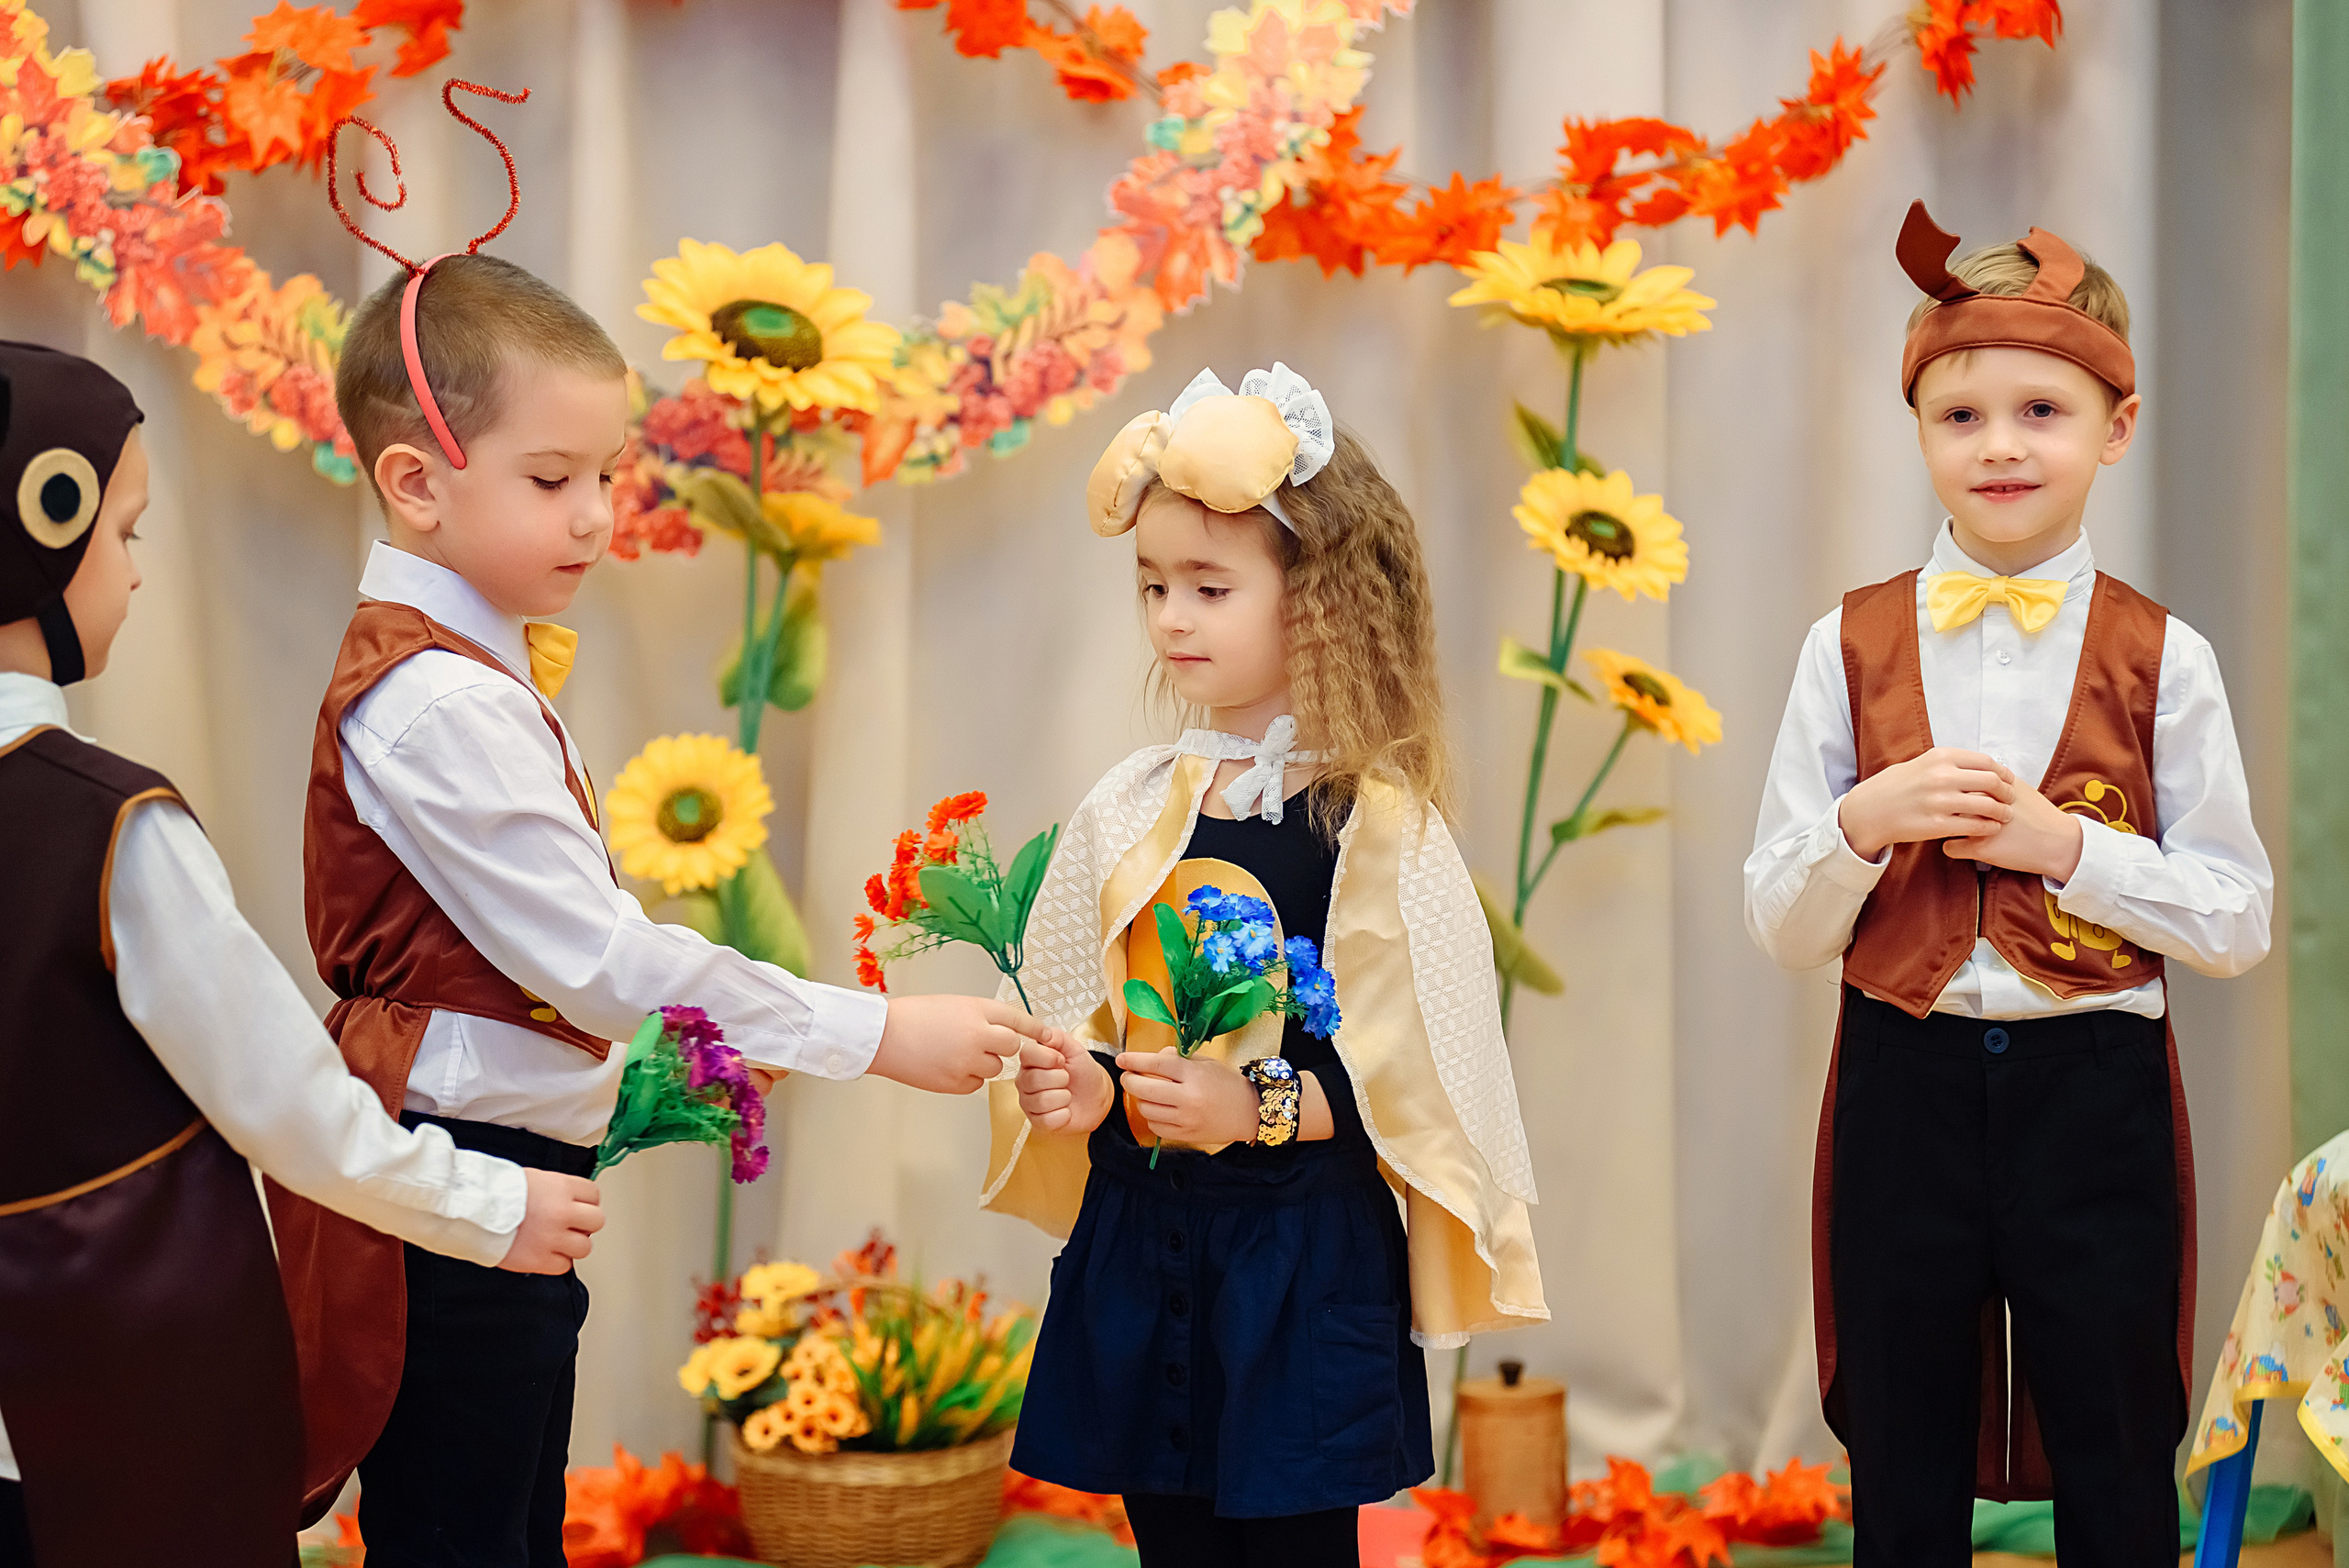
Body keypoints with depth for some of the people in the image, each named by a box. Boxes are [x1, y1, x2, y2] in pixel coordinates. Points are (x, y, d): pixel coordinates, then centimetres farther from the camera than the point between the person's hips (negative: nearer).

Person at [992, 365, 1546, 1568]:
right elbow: (1076, 1017, 12)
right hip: (1138, 1240, 5)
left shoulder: (1374, 821, -8)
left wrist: (1260, 1104, -21)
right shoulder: (1130, 809, 7)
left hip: (1302, 1253, -4)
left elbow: (1417, 1071, -11)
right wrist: (1071, 1085, -8)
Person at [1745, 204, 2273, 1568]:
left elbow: (2238, 923, -4)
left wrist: (2065, 841, -16)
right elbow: (1780, 930, 2)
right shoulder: (1853, 647, 1)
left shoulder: (2162, 659, -3)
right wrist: (1862, 822, -17)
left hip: (2097, 1097, -1)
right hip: (1907, 1090, 1)